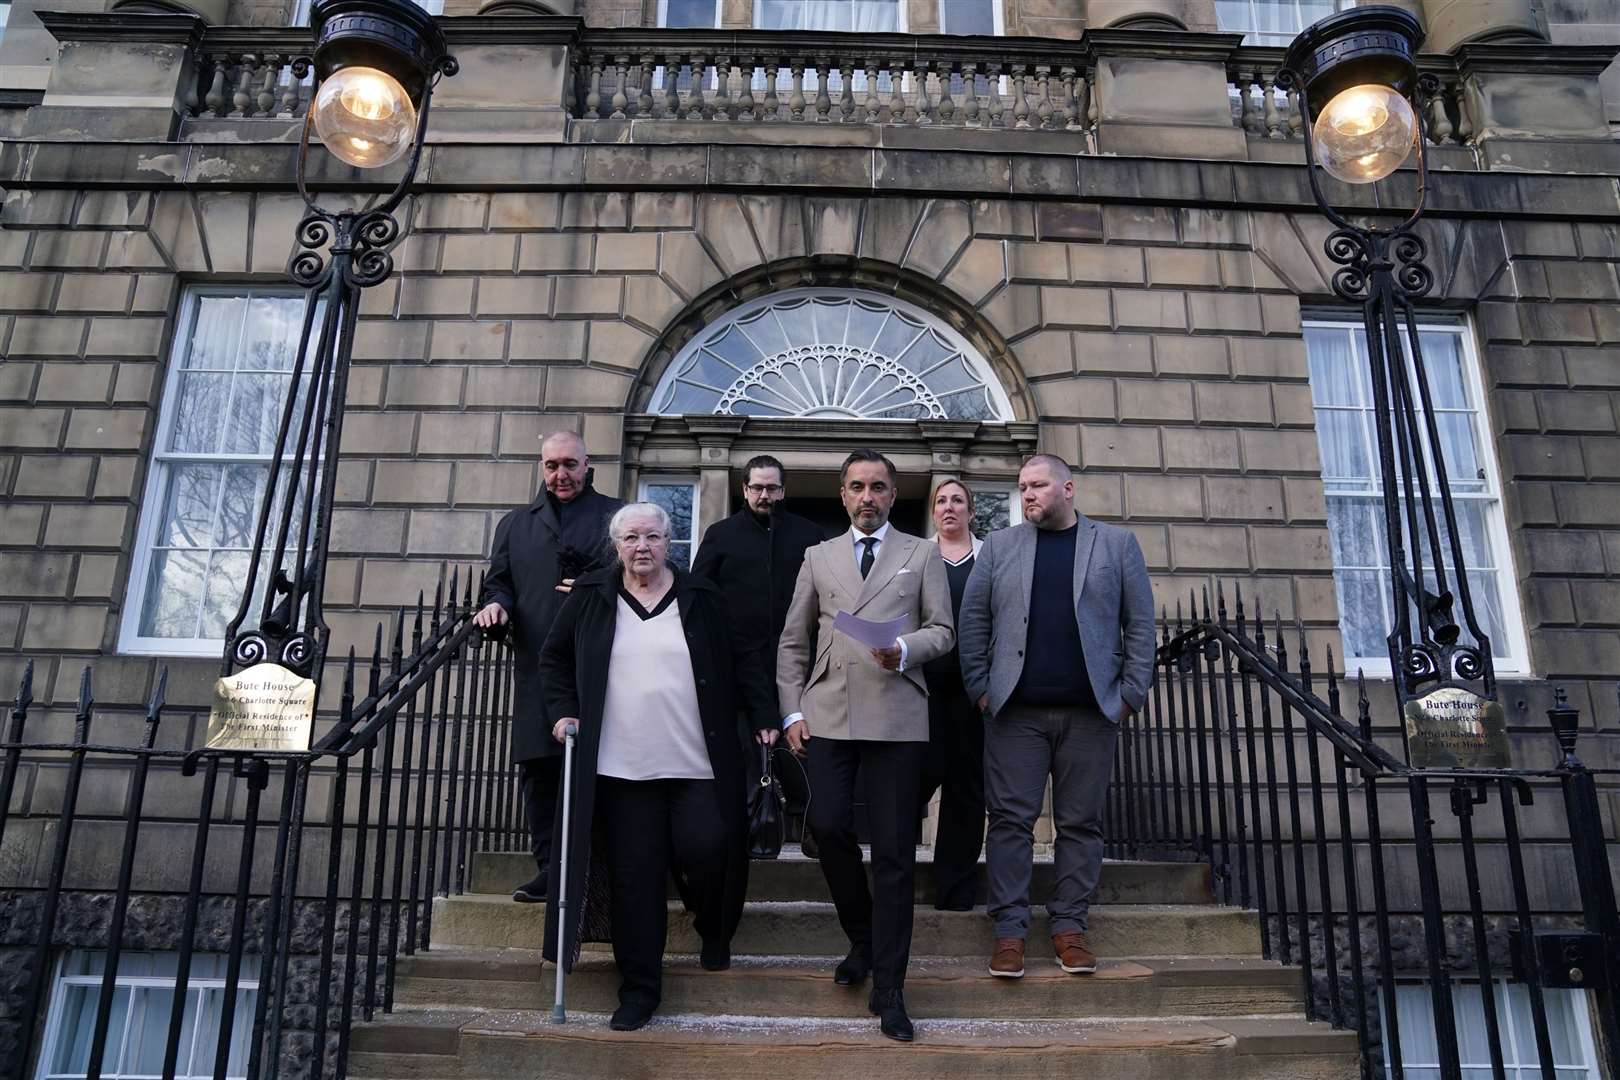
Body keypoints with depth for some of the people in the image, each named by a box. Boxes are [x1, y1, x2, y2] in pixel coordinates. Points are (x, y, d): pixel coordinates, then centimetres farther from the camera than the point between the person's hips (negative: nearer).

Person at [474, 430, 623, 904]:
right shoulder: (516, 525, 22)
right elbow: (498, 581, 20)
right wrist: (496, 603, -2)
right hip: (537, 668, 4)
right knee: (539, 768, 4)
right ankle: (550, 867, 13)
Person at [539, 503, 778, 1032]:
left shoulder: (701, 597, 5)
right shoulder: (590, 597, 6)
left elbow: (744, 658, 10)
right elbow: (555, 657, 16)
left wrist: (764, 716, 4)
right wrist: (562, 710, 4)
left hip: (697, 765, 0)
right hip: (621, 766, 0)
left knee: (707, 851, -6)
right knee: (633, 877, 2)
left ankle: (715, 930, 28)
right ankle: (638, 988, 15)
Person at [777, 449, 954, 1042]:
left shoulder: (922, 555, 12)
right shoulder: (819, 557, 16)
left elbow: (942, 629, 7)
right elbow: (793, 641, 15)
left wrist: (905, 649, -14)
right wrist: (792, 710, 5)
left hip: (896, 717, -2)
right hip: (828, 714, 2)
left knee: (894, 850, -2)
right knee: (828, 826, -9)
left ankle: (888, 989, 7)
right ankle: (862, 937, 20)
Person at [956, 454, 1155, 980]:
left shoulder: (1117, 543, 9)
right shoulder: (999, 546, 11)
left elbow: (1140, 622, 6)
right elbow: (972, 619, 8)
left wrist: (1131, 691, -1)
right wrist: (980, 686, -1)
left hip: (1090, 710, 0)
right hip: (1016, 709, 0)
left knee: (1081, 822, 5)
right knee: (1010, 818, -2)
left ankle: (1069, 925, 15)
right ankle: (1010, 929, 5)